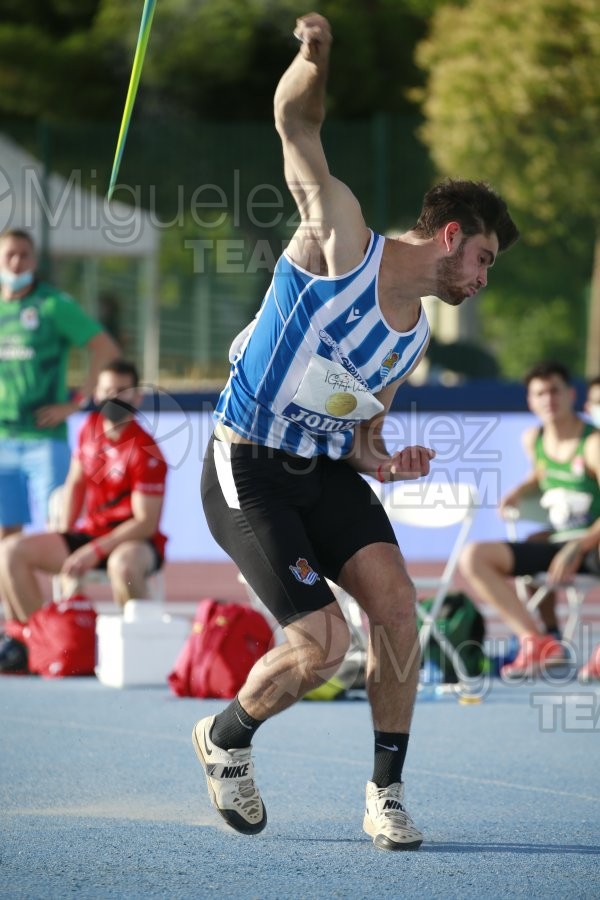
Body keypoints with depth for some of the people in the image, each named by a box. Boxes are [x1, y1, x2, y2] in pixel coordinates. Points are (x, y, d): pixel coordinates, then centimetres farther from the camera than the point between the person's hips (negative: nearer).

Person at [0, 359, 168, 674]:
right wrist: (63, 538, 4)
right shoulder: (91, 426, 6)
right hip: (90, 533, 7)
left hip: (135, 541, -7)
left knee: (123, 564, -44)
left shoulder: (145, 452, -17)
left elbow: (146, 522, -20)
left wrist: (94, 552, -25)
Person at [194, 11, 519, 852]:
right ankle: (224, 740, 17)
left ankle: (387, 793, -1)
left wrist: (385, 462, -4)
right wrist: (315, 57, -36)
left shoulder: (414, 336, 12)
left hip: (325, 469, 7)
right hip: (248, 470, -7)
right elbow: (296, 125, -16)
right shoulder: (343, 240, -8)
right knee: (322, 644, -14)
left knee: (394, 598, -15)